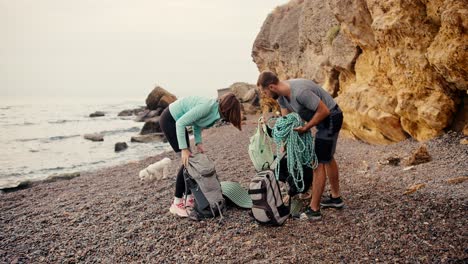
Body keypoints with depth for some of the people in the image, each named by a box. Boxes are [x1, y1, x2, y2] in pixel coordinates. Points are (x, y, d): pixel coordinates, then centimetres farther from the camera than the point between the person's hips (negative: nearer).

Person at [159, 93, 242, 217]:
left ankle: (188, 198, 16)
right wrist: (184, 149, -27)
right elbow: (180, 123, -28)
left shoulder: (215, 111, -2)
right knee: (187, 162, -11)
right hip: (169, 120, -9)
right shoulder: (207, 107, -29)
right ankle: (176, 203, -3)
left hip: (177, 121, 9)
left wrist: (199, 142, -1)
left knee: (189, 160, 7)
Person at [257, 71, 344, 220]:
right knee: (327, 158, 20)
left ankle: (314, 210, -3)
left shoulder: (300, 92, -33)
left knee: (319, 162, -10)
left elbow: (324, 111, -27)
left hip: (331, 117, -10)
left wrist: (306, 128, -19)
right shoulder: (281, 95, -5)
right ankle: (336, 197, 37)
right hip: (323, 119, 10)